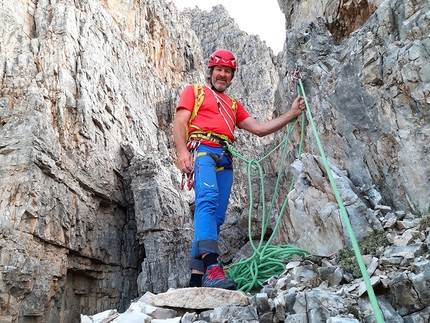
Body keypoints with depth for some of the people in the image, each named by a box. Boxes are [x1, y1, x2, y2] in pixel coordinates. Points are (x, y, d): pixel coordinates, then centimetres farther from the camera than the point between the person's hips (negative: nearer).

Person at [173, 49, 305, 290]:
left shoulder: (233, 105, 33)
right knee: (208, 199, -30)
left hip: (225, 159, 5)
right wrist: (182, 152, -14)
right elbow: (180, 123, 4)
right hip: (201, 149, -5)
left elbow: (259, 128, 27)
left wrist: (292, 114, 22)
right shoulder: (194, 91, 20)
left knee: (216, 217, -5)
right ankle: (211, 267, -42)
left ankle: (197, 277, -4)